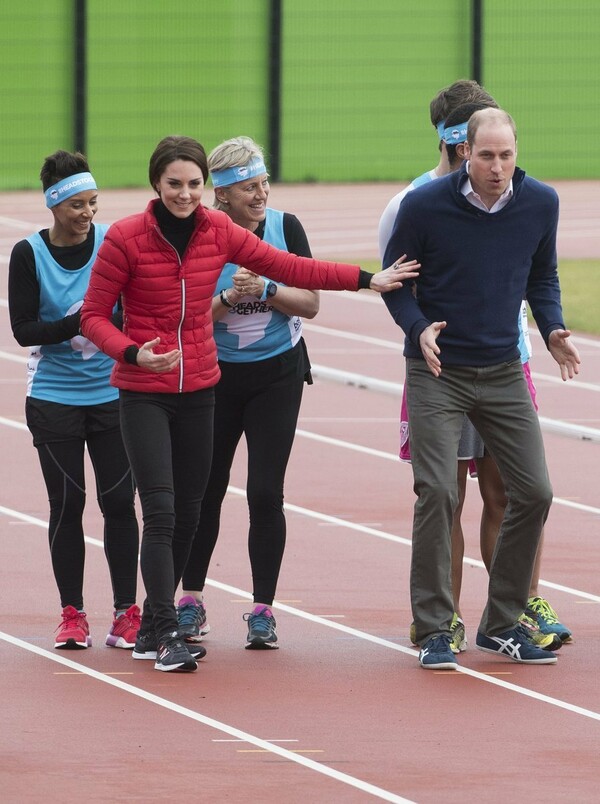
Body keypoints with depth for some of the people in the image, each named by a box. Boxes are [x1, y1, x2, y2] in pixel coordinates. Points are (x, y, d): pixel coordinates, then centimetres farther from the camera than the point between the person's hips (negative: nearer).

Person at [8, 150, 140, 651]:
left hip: (114, 396, 1)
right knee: (67, 506, 3)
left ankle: (127, 611, 7)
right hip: (54, 399, -1)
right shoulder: (30, 254, -5)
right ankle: (72, 614, 11)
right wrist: (80, 322, -21)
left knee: (119, 502, 0)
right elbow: (24, 329, -8)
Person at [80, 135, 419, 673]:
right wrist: (133, 352, -23)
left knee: (188, 516, 8)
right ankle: (166, 636, -11)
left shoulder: (218, 231, 2)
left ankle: (151, 628, 20)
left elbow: (287, 267, 4)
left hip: (199, 389, 5)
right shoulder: (126, 238, -10)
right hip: (143, 392, -5)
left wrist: (365, 280, 1)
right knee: (161, 512, -13)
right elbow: (95, 315, -5)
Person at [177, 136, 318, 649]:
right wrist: (229, 297, -26)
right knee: (206, 488, 8)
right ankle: (191, 598, 25)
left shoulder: (285, 227, -6)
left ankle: (263, 609, 3)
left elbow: (310, 304, -6)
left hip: (278, 375, 0)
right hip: (216, 376, 0)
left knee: (265, 493, -6)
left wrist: (265, 290, -21)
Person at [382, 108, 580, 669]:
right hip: (437, 372, -4)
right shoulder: (425, 205, -13)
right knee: (437, 492, -14)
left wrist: (552, 329, -3)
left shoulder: (540, 204, -2)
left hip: (503, 371, 4)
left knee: (533, 492, 0)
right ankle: (433, 629, -4)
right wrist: (418, 329, -18)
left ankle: (501, 624, 15)